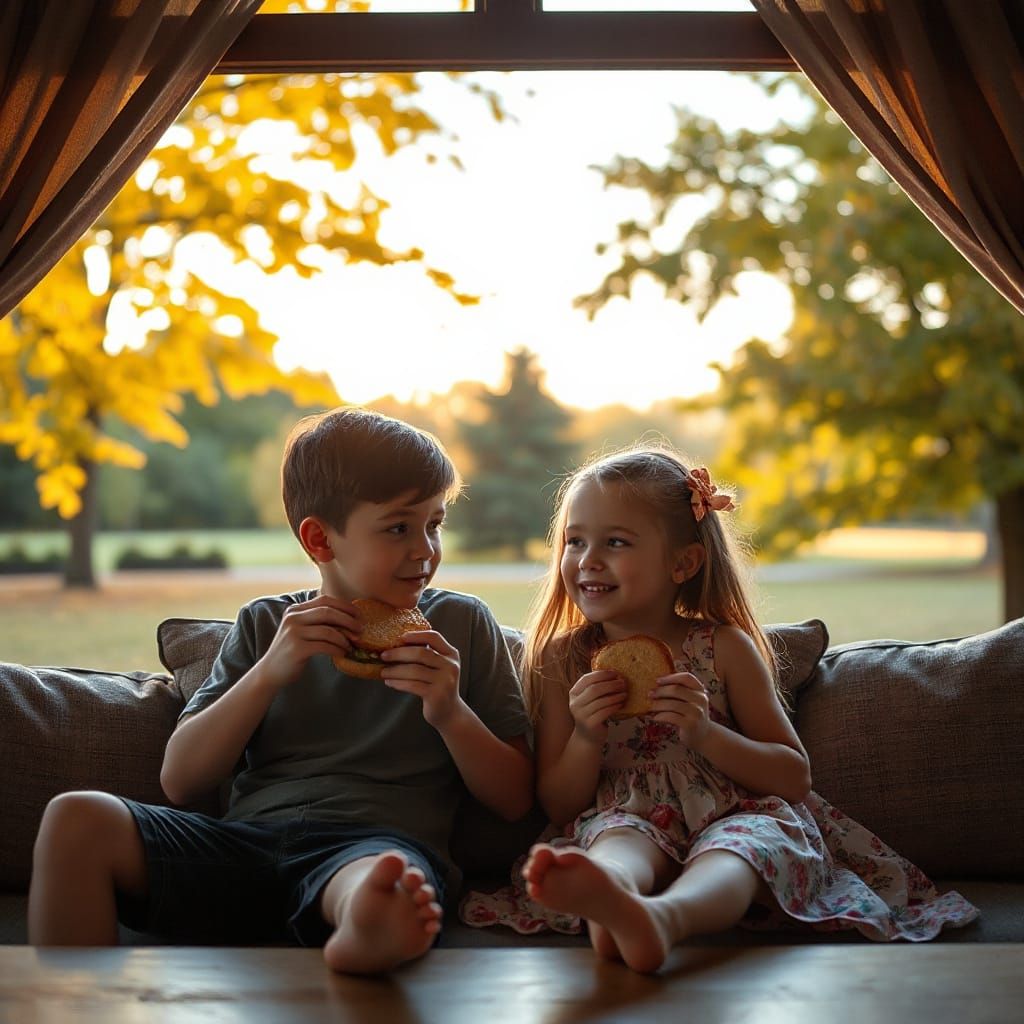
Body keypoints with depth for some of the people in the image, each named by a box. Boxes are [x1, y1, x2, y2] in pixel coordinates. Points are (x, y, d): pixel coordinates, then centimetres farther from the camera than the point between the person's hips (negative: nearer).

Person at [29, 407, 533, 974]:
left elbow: (515, 799, 11)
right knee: (76, 818, -21)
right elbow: (179, 781, 8)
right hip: (248, 843, 3)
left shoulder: (462, 624, 13)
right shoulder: (265, 624, 17)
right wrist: (270, 672, -5)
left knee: (395, 880, -41)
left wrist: (450, 713, -8)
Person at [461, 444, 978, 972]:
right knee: (615, 832, -34)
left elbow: (795, 777, 3)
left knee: (744, 840, -36)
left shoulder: (724, 647, 3)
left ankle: (664, 915, -69)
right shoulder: (564, 660, 6)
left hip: (737, 816, -1)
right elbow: (558, 809, 7)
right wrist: (586, 738, -14)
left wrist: (706, 735, -14)